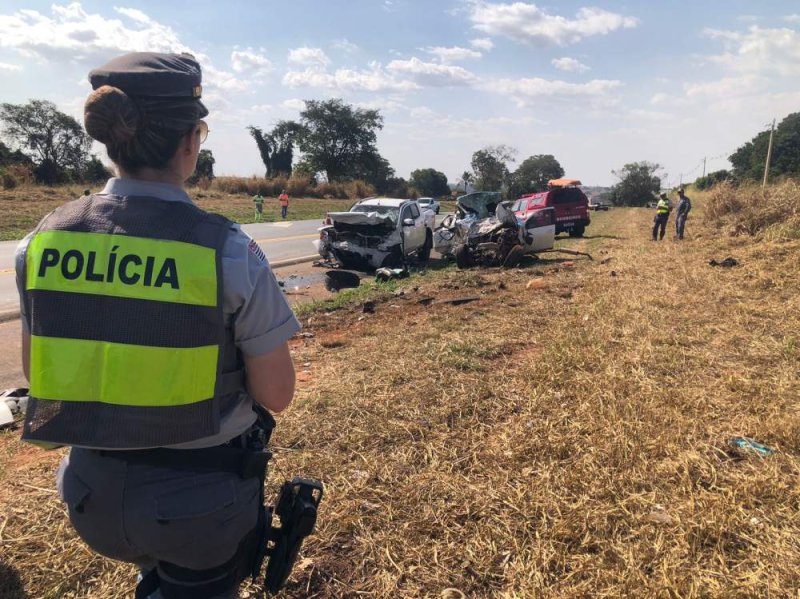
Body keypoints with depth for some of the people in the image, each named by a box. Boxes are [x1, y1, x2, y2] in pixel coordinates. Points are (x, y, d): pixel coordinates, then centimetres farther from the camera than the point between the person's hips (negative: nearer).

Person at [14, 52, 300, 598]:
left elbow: (34, 370, 5)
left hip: (92, 493, 4)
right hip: (199, 501, -4)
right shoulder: (229, 251, -22)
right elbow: (277, 395, -15)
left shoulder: (43, 240, -9)